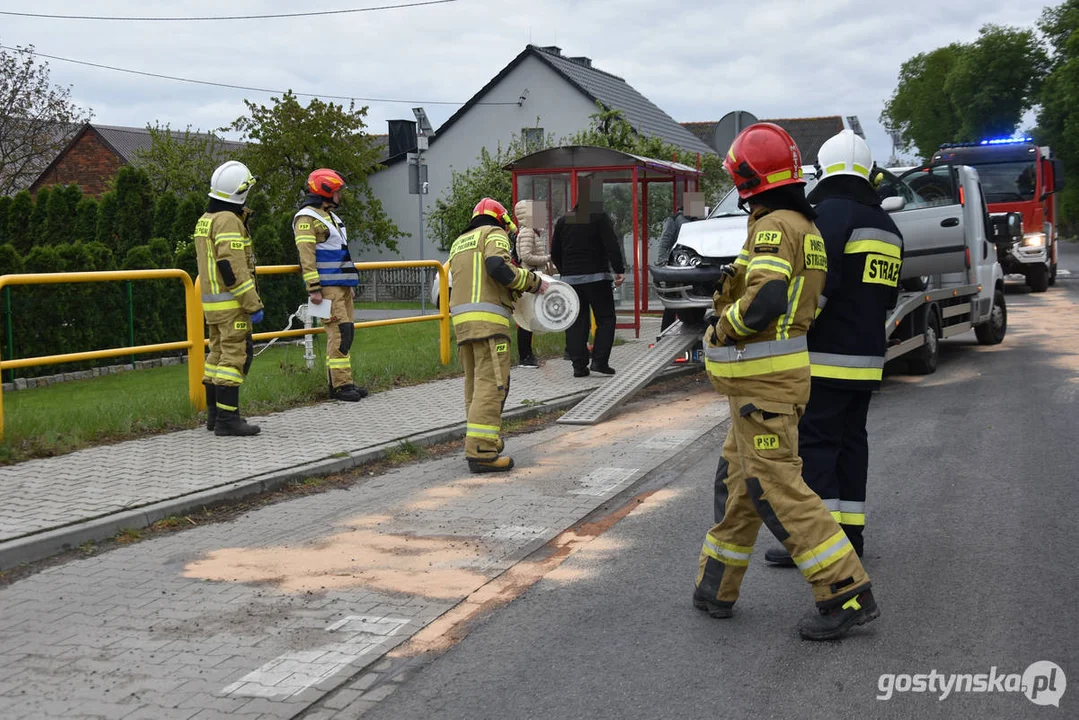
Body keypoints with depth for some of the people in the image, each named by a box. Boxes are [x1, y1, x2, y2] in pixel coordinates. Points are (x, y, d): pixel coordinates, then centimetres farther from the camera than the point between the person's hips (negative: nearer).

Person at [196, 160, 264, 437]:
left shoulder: (205, 220, 14)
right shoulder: (228, 221, -16)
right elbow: (233, 268, -22)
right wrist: (253, 304, -20)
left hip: (211, 301, 10)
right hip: (231, 302, -10)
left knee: (218, 354, 15)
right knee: (235, 356, -8)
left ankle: (214, 414, 20)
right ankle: (227, 418, -9)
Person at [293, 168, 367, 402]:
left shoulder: (330, 216, 23)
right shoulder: (307, 218, -8)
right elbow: (306, 256, -16)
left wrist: (350, 284, 26)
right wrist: (314, 289, -21)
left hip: (342, 286, 10)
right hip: (327, 286, -10)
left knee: (345, 333, 8)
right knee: (340, 332, -14)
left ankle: (342, 383, 12)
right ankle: (340, 385, -13)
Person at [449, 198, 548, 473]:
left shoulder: (458, 243, 28)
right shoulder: (493, 234, 5)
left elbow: (466, 283, 20)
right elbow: (497, 266, -15)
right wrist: (533, 282, -5)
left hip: (461, 318, 8)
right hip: (488, 319, -8)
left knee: (474, 384, 16)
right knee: (491, 383, -11)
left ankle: (481, 440, 24)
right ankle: (480, 451, -18)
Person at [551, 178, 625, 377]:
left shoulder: (563, 221, 11)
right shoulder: (600, 218, -6)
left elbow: (555, 253, 16)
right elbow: (612, 246, -13)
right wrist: (619, 270, -9)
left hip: (570, 279, 5)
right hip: (597, 277, -5)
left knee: (576, 323, 7)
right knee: (605, 319, 4)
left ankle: (579, 365, 3)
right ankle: (600, 360, -8)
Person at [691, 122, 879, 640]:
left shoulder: (774, 225, -16)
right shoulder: (803, 225, 15)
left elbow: (765, 299, -29)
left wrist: (722, 326, -13)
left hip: (763, 379, -11)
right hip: (766, 377, 11)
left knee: (775, 485, -8)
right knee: (737, 478, 17)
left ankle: (846, 594, -7)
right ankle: (716, 588, 26)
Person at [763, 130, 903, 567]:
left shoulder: (831, 212, -11)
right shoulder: (887, 226, 17)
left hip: (826, 356, -8)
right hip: (868, 358, 9)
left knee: (814, 443, -6)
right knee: (851, 441, 14)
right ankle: (850, 534, 17)